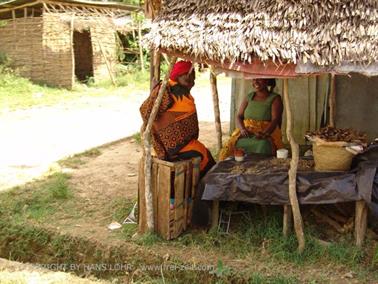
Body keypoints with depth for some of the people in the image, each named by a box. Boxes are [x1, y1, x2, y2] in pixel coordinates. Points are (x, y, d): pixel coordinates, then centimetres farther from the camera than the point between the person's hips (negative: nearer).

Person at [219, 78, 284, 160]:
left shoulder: (275, 98, 3)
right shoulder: (248, 97, 15)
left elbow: (275, 120, -10)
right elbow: (239, 117, 10)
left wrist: (264, 134, -29)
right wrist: (243, 129, -12)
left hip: (268, 134, -3)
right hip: (246, 133, 3)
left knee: (263, 145, -37)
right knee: (230, 146, -26)